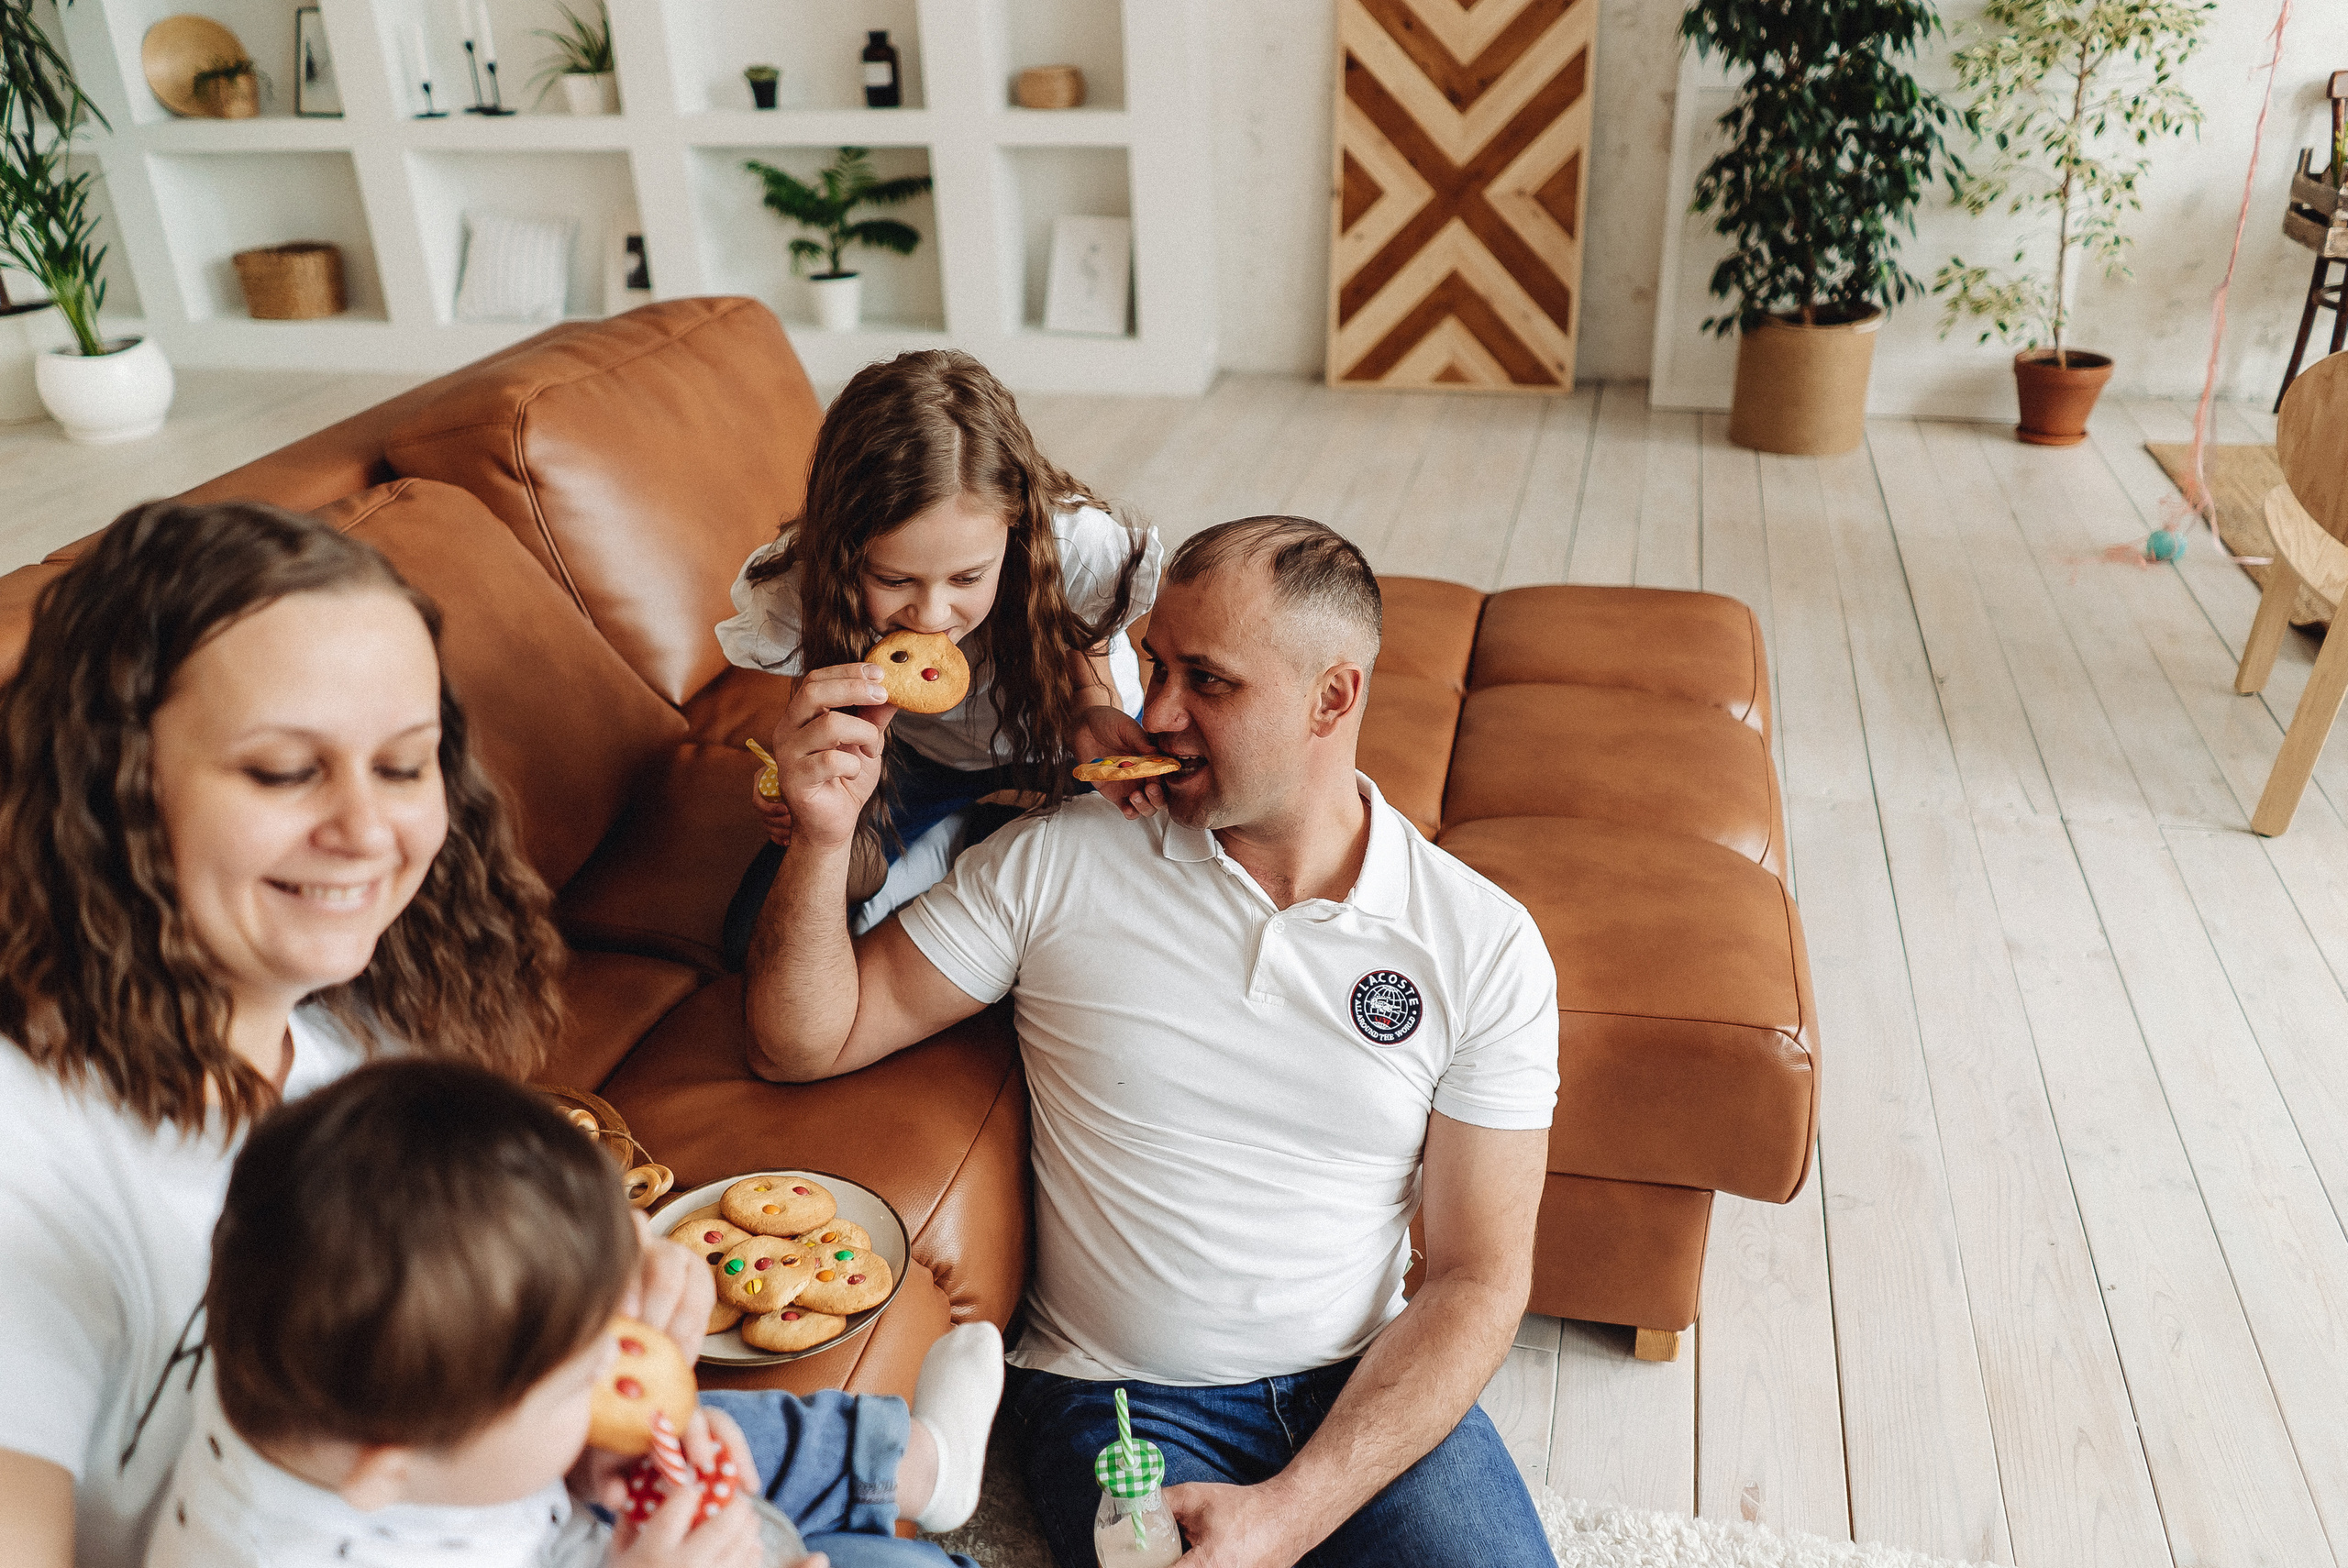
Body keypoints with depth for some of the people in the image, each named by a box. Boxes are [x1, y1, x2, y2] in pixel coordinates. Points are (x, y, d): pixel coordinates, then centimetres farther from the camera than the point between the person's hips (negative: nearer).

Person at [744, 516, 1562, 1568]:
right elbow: (804, 1043, -1)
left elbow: (1479, 1278, -5)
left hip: (1366, 1389, 1)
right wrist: (823, 837, -20)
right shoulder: (1052, 867, -5)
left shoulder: (1484, 946, -6)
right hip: (1119, 1395, -1)